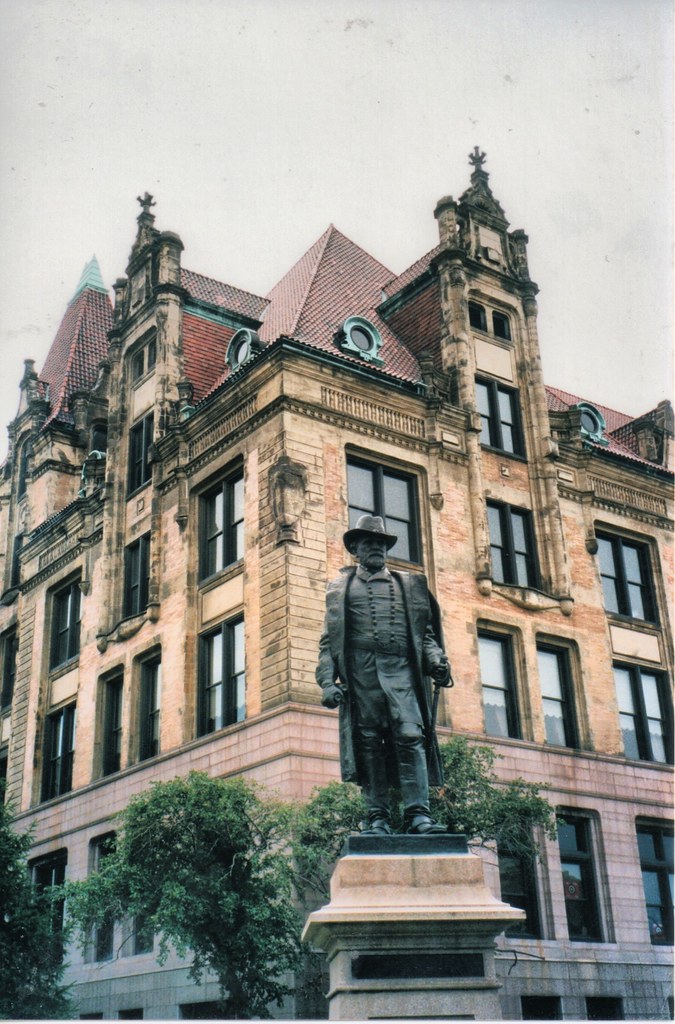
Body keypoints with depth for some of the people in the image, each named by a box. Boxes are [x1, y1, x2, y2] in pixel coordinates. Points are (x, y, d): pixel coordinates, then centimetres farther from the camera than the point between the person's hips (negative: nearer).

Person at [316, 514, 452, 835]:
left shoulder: (410, 584, 22)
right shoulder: (339, 587, 18)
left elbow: (425, 630, 19)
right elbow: (328, 640, 13)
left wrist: (436, 660, -1)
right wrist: (328, 681, 0)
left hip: (401, 671, 1)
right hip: (360, 673, 0)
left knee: (411, 737, -13)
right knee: (368, 743, -3)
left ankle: (417, 814, -14)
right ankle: (377, 818, 0)